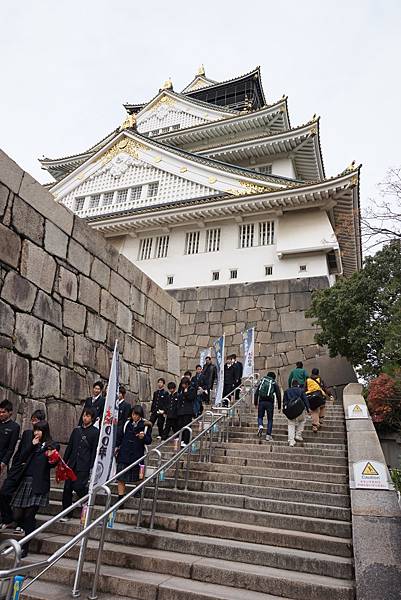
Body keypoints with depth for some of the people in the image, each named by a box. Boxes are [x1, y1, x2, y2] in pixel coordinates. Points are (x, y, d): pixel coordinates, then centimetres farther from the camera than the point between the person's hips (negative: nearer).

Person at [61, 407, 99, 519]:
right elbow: (69, 447, 16)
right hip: (72, 464, 5)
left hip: (84, 466, -5)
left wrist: (91, 467, -8)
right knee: (67, 488, 4)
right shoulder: (76, 430, 12)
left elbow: (94, 451, -4)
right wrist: (64, 461, 12)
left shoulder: (95, 432, -3)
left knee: (78, 487, -11)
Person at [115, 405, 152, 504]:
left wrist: (143, 437, -25)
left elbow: (149, 441, -6)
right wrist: (117, 446, 9)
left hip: (137, 454, -2)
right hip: (124, 454, 2)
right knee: (120, 478, -2)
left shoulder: (146, 425, -6)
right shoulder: (127, 424, 4)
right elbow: (120, 436, 16)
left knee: (137, 477, 15)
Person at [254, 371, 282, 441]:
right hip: (270, 403, -1)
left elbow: (256, 393, 11)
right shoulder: (275, 384, 10)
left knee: (260, 416, 16)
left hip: (261, 402, 1)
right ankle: (268, 435, 5)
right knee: (270, 419, 10)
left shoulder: (261, 382, 16)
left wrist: (255, 403, 14)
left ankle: (260, 426, -14)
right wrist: (279, 407, 11)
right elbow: (278, 395, 6)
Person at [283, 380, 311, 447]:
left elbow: (284, 401, 15)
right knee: (302, 420, 24)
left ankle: (291, 441, 0)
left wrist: (284, 409, 16)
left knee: (291, 424, 10)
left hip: (289, 409, 2)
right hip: (299, 409, -1)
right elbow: (305, 399, 5)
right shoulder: (301, 390, 16)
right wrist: (308, 409, 0)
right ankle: (298, 435, 14)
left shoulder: (287, 391, 21)